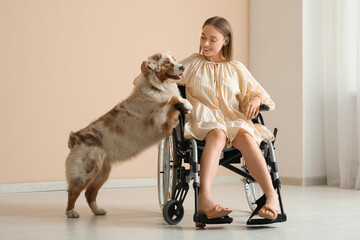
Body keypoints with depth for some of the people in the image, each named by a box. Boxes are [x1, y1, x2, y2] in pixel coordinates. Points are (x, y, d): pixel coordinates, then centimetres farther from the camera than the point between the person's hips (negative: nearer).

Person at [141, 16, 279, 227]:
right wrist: (150, 70, -11)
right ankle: (205, 198, -59)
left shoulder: (237, 69, 23)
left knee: (245, 136, -36)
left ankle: (271, 195, -48)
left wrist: (256, 99, -4)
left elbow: (258, 91, 21)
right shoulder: (192, 64, 22)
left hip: (234, 120, 2)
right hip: (203, 121, -1)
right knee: (218, 134, -39)